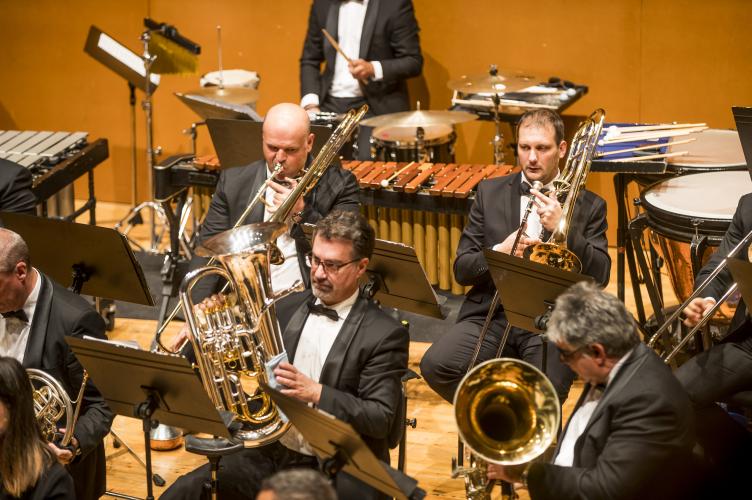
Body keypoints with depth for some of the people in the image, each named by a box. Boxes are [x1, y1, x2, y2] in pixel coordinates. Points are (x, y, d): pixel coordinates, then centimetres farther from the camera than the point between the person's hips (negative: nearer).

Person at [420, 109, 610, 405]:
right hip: (492, 314, 2)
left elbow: (600, 276, -1)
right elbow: (461, 270, 9)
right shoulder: (490, 194, 13)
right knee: (436, 366, -25)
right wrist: (499, 252, -11)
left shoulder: (588, 206, 9)